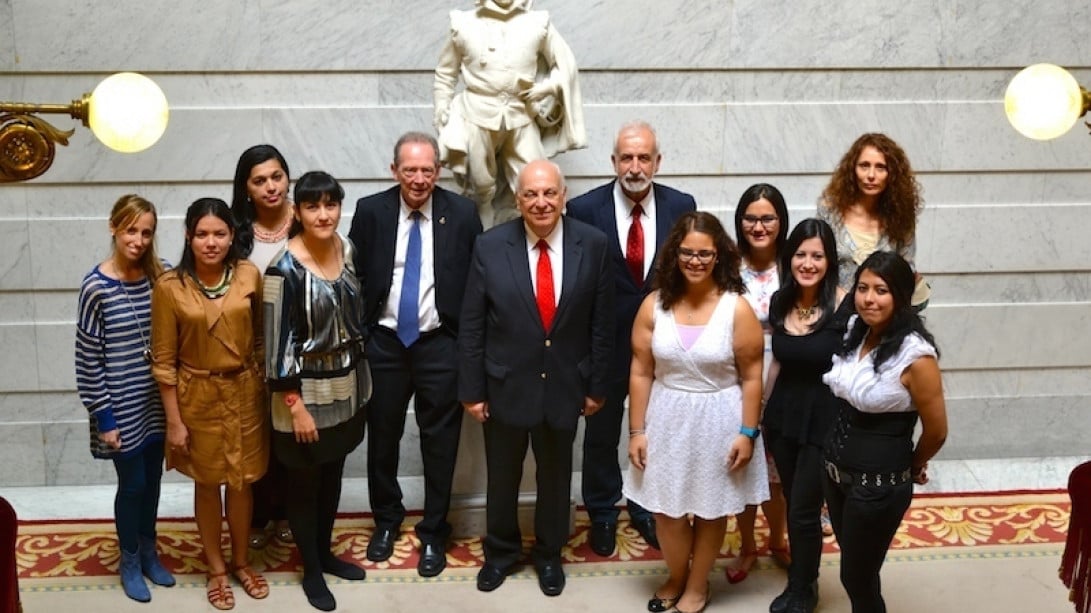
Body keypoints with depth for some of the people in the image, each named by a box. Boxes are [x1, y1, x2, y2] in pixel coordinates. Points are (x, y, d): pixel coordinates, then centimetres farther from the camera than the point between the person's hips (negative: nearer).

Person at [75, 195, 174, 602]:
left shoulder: (159, 276, -2)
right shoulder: (96, 287, -15)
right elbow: (88, 360, -12)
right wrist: (104, 417, -12)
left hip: (155, 401, 4)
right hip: (121, 407, -4)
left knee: (152, 479, 17)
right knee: (132, 483, 8)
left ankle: (149, 552, 36)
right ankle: (130, 562, 29)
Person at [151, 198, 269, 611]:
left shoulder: (249, 276, -6)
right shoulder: (170, 287, -13)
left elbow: (259, 339, 3)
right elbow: (164, 361, -9)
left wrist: (267, 391, 4)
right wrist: (174, 420, -9)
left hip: (244, 393, 2)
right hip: (198, 397, -2)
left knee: (242, 482, 14)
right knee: (207, 484, 13)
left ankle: (241, 562, 34)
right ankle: (216, 568, 31)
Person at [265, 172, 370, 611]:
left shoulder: (348, 249, -2)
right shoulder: (284, 269, -22)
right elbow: (277, 343, -19)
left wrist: (361, 378, 14)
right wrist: (294, 405, -18)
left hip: (347, 386, 6)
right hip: (306, 391, -6)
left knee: (333, 475, 21)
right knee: (304, 484, 12)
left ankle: (326, 553, 40)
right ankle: (311, 571, 28)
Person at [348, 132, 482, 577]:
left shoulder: (461, 214, -6)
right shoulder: (371, 211, -3)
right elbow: (354, 276, 1)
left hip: (440, 344, -1)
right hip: (384, 342, 2)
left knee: (439, 441, 7)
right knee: (382, 436, 15)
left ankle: (433, 533, 25)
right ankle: (386, 520, 37)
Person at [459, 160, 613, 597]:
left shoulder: (592, 244, -9)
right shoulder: (490, 246, -11)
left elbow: (601, 323, -3)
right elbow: (471, 327, -7)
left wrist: (596, 385, 0)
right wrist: (472, 390, -6)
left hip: (565, 384, 1)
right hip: (506, 385, -1)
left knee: (555, 476, 18)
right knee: (502, 476, 16)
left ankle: (549, 554, 39)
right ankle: (500, 551, 39)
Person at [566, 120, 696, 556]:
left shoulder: (681, 206, -5)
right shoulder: (584, 209, -12)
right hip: (605, 343, -1)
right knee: (601, 434, 14)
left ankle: (649, 512, 37)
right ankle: (602, 516, 34)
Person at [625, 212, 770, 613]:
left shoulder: (737, 309, -12)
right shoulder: (654, 305, -6)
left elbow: (751, 377, -8)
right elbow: (641, 373, -2)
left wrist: (747, 433, -10)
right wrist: (637, 430, -2)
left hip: (718, 421, -2)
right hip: (667, 419, 2)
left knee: (711, 508, 13)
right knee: (666, 507, 12)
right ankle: (676, 577, 38)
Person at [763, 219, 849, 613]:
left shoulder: (844, 307, -17)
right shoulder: (780, 302, 1)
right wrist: (762, 412, 16)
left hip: (825, 419, -5)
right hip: (784, 414, 5)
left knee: (803, 511, 5)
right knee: (793, 506, 16)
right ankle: (800, 581, 37)